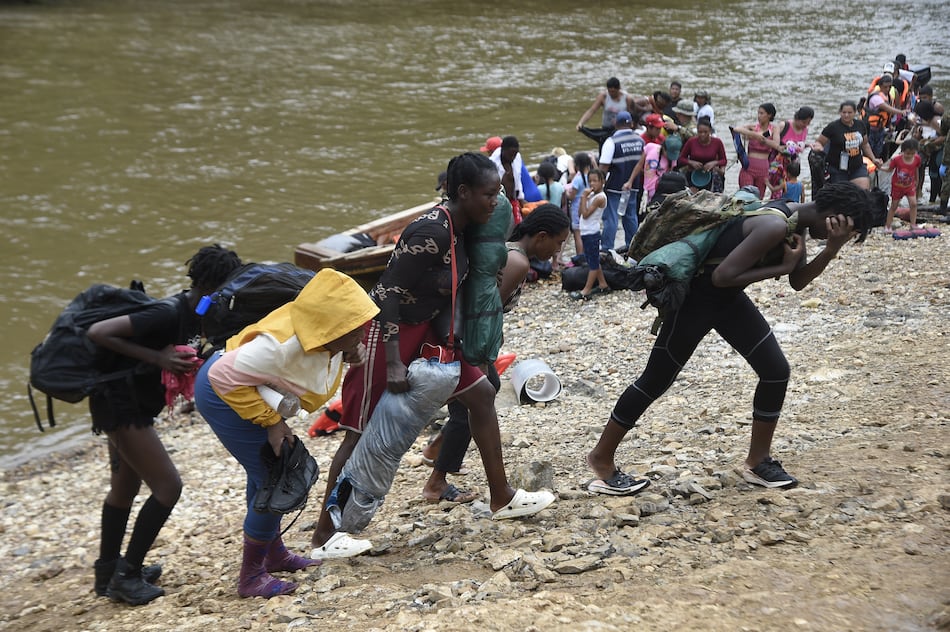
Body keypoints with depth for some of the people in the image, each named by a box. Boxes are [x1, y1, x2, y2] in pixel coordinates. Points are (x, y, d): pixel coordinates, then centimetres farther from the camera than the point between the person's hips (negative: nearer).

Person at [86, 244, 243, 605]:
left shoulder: (195, 314, 0)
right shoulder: (169, 314, -27)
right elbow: (98, 333, -29)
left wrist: (190, 362, -8)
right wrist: (156, 358, -28)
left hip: (132, 403, 10)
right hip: (119, 403, -10)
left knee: (124, 487, 20)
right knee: (167, 485, -7)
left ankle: (108, 573, 35)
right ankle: (126, 577, 3)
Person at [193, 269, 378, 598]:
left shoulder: (323, 333, -14)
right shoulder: (283, 344, -37)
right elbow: (225, 376, -32)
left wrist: (351, 356, -17)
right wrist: (270, 420, -26)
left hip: (246, 391, 9)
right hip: (222, 396, -9)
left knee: (268, 475, 23)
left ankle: (274, 553, 42)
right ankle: (251, 577, 4)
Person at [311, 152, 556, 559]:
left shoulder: (461, 231, 2)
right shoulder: (431, 233, -26)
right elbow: (389, 293, -26)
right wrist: (393, 365, -26)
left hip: (423, 328, 9)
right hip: (386, 332, -9)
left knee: (481, 394, 10)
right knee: (363, 431, -4)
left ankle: (501, 499, 21)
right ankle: (324, 536, 5)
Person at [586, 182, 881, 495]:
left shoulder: (796, 222, -1)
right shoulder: (775, 227, -30)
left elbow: (798, 282, 3)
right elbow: (722, 276, -32)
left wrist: (832, 249, -12)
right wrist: (781, 266, -23)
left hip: (729, 299, 9)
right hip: (695, 297, -9)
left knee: (776, 370, 4)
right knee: (655, 381, 2)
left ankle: (757, 460, 19)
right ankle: (602, 457, 16)